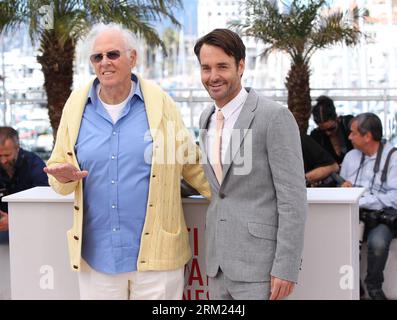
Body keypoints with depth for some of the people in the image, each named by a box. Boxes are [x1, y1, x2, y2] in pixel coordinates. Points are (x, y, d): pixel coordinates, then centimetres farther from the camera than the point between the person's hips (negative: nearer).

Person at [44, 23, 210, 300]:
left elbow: (190, 162, 6)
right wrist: (66, 176, -11)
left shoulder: (159, 103, 0)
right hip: (95, 255, 2)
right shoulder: (77, 105, 6)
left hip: (156, 253, -2)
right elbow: (58, 167, 10)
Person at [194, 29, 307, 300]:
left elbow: (293, 198, -14)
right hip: (218, 263, 7)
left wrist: (286, 268, -17)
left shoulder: (275, 117, -12)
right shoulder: (207, 119, 11)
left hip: (260, 265, -7)